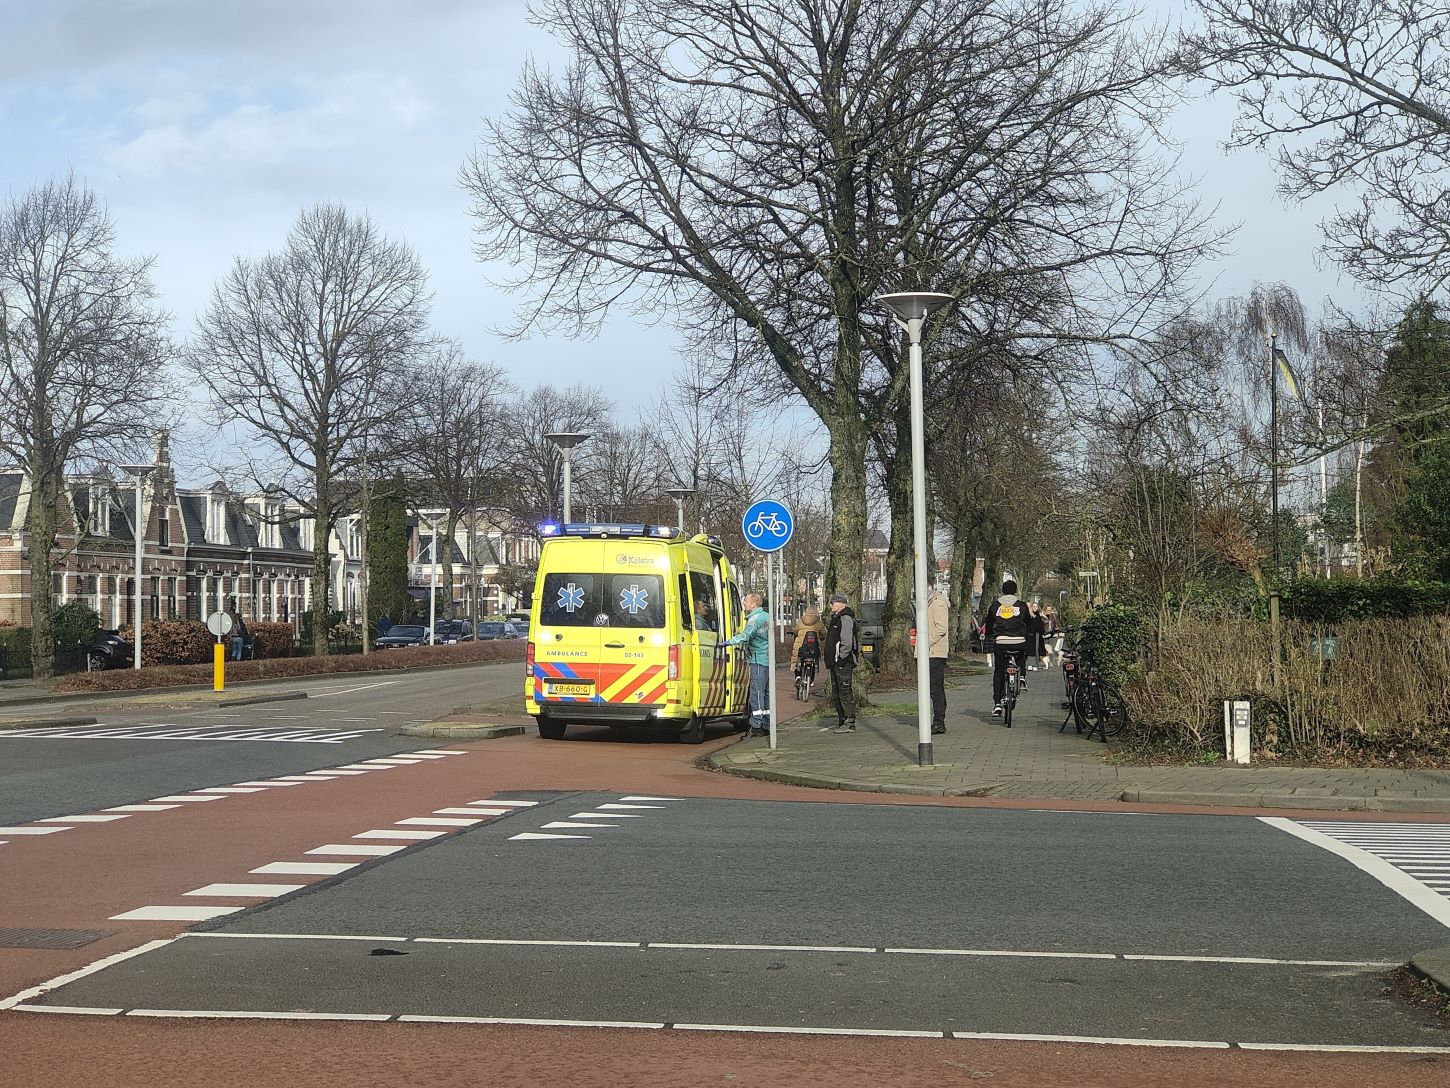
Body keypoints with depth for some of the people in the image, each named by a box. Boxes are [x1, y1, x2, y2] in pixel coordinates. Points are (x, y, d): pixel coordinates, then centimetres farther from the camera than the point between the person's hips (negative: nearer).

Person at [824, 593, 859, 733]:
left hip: (843, 662, -11)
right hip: (836, 663, 11)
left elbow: (847, 643, -21)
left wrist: (841, 658, -20)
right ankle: (842, 722, 20)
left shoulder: (846, 618, -14)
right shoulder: (836, 618, 20)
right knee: (836, 695, 14)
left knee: (845, 692, -10)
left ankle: (850, 724, -9)